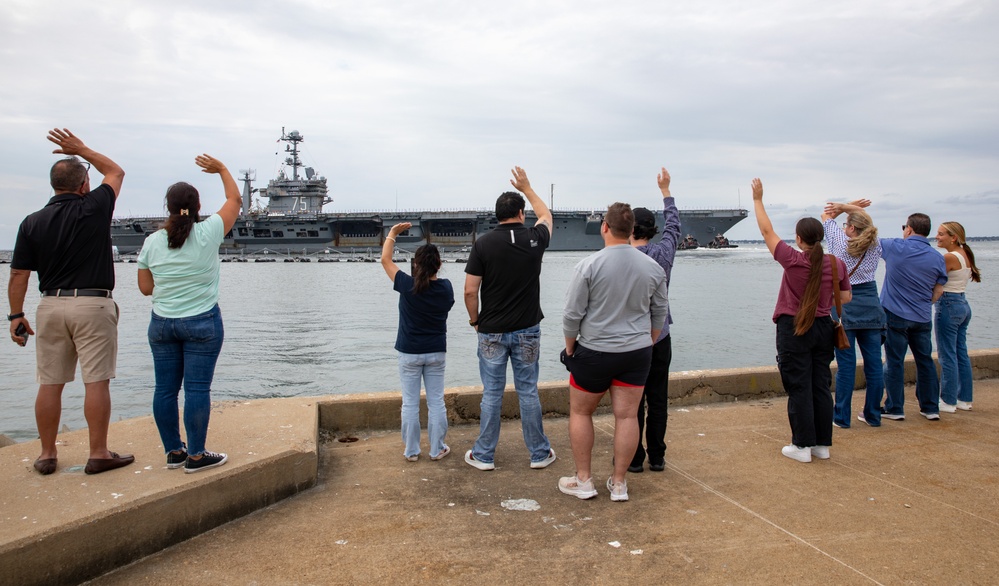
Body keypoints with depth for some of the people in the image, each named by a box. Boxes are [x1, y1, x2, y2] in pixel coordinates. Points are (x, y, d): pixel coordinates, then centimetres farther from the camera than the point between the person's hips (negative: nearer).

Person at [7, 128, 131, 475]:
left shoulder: (32, 223, 4)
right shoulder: (94, 209, -5)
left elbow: (19, 275, 4)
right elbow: (115, 172, 14)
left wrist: (16, 315, 11)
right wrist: (81, 150, 21)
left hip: (51, 306, 4)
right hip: (92, 306, -4)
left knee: (50, 384, 10)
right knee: (96, 382, -1)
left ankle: (47, 455, 18)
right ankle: (99, 454, 3)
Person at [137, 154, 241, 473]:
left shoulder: (152, 242, 1)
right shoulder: (208, 233, -9)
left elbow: (145, 288, 6)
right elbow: (235, 200, 5)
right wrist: (221, 169, 17)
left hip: (161, 324, 4)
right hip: (202, 323, -4)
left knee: (165, 389, 9)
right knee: (197, 388, -1)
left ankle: (173, 451, 19)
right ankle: (196, 455, 3)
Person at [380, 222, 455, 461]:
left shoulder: (407, 285, -15)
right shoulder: (446, 287, -7)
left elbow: (385, 260, -4)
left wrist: (393, 233, 5)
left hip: (409, 353, -2)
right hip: (436, 352, 2)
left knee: (410, 403, 7)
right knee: (436, 402, 9)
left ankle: (411, 451, 13)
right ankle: (437, 449, 16)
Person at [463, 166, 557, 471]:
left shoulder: (483, 244, -8)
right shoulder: (534, 239, -3)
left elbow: (470, 290, -10)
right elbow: (546, 215, 21)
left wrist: (475, 320, 6)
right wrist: (526, 188, 30)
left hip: (492, 331, -1)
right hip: (527, 331, 1)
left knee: (492, 394, 7)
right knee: (528, 392, 10)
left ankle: (484, 455, 17)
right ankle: (539, 453, 20)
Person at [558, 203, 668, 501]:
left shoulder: (589, 265, -14)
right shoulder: (653, 267, 0)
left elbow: (572, 315, -11)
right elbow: (659, 315, 10)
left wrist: (570, 347, 4)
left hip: (594, 353, -3)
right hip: (637, 353, 4)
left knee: (580, 412, 13)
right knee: (627, 416, 8)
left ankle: (583, 480, 18)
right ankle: (619, 483, 17)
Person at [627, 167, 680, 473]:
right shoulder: (663, 252, -2)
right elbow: (673, 225, 16)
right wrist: (665, 190, 27)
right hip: (660, 338, 3)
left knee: (632, 402, 5)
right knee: (658, 400, 10)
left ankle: (634, 458, 12)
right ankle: (657, 457, 18)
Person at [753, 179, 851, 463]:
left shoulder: (793, 260, -14)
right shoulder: (836, 263, -2)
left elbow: (767, 231, -6)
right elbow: (845, 297, 9)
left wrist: (758, 199, 3)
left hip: (793, 329, -4)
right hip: (823, 328, 5)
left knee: (799, 389, 2)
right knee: (821, 387, 12)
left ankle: (802, 446, 7)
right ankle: (823, 444, 20)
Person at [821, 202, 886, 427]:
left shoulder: (840, 240, -4)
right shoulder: (875, 245, 5)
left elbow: (826, 216, 13)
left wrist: (848, 206, 13)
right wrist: (851, 209, 13)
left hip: (844, 305, -4)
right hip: (871, 305, 4)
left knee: (846, 364, -2)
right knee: (874, 362, 8)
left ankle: (842, 417, 4)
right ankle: (873, 415, 18)